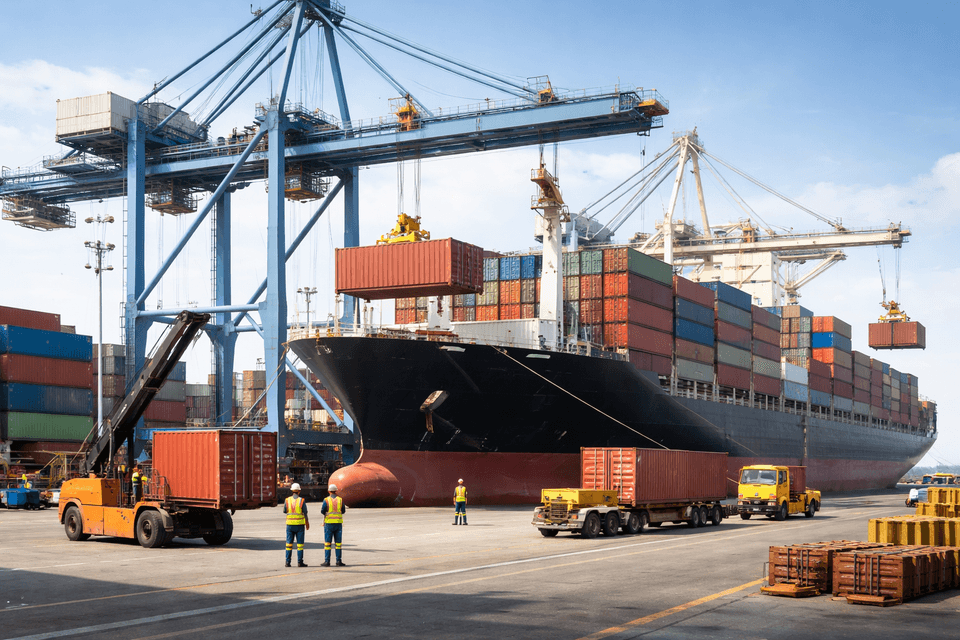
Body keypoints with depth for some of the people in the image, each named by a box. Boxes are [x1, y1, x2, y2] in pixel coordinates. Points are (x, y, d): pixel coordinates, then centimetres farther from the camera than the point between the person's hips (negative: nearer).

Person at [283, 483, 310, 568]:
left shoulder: (287, 500, -3)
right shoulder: (302, 501, -8)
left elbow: (284, 511, 8)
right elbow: (305, 513, -4)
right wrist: (307, 523, 9)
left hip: (290, 524, 2)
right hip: (300, 525, -2)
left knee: (289, 543, 7)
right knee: (300, 544, 3)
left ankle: (287, 562, 6)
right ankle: (300, 562, 1)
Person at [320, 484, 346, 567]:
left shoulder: (326, 500, -5)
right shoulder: (340, 499, 2)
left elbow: (322, 511, -9)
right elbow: (343, 511, 10)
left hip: (329, 523, -2)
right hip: (338, 522, 2)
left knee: (327, 542, 1)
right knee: (338, 543, 6)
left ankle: (327, 561, -2)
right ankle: (339, 561, 4)